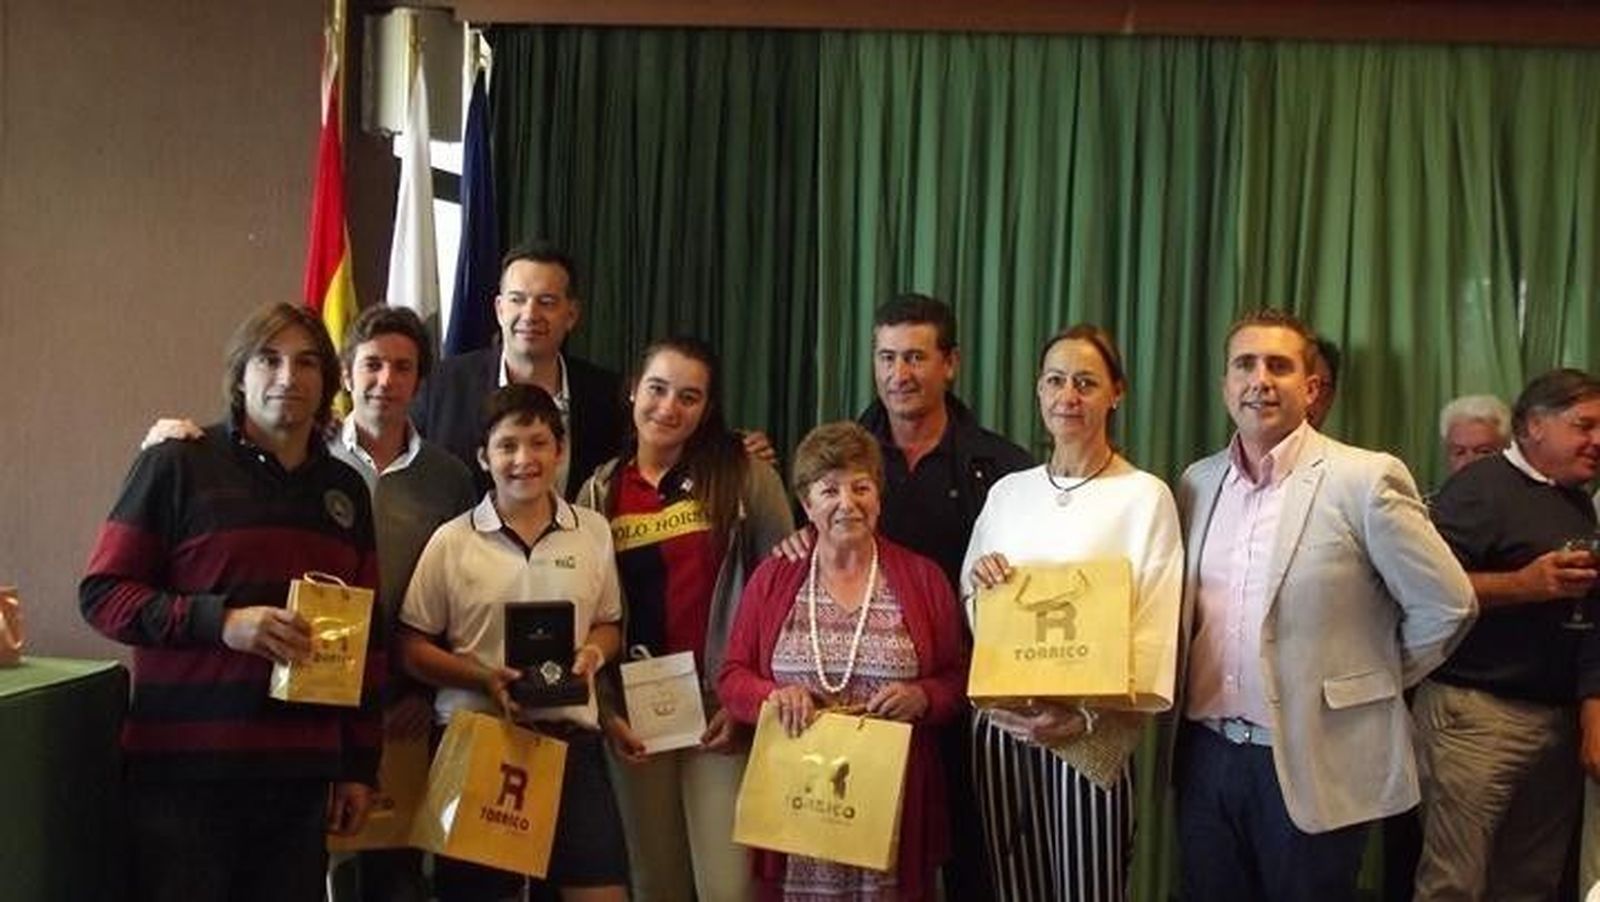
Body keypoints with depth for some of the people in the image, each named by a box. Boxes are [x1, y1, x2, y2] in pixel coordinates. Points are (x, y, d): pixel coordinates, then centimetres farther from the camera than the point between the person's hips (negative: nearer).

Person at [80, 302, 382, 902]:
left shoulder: (346, 490, 13)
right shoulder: (178, 464, -2)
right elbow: (101, 593, -4)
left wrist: (360, 765, 13)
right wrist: (220, 621, -18)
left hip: (301, 772, 4)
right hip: (184, 764, -4)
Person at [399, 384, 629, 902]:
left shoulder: (593, 532, 8)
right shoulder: (452, 541, 1)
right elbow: (412, 646, 2)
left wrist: (593, 655, -4)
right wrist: (481, 677, -13)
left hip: (570, 731, 2)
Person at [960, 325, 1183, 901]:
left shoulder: (1145, 496, -5)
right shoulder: (1007, 492, 9)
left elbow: (1153, 631, -8)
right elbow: (967, 613, 16)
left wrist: (1089, 718, -21)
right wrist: (979, 580, -7)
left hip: (1090, 733, -4)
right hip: (1001, 726, 4)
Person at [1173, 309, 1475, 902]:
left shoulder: (1365, 479, -10)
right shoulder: (1198, 482, 7)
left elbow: (1448, 604, -7)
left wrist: (1373, 684, 2)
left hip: (1315, 767, -5)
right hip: (1206, 757, 5)